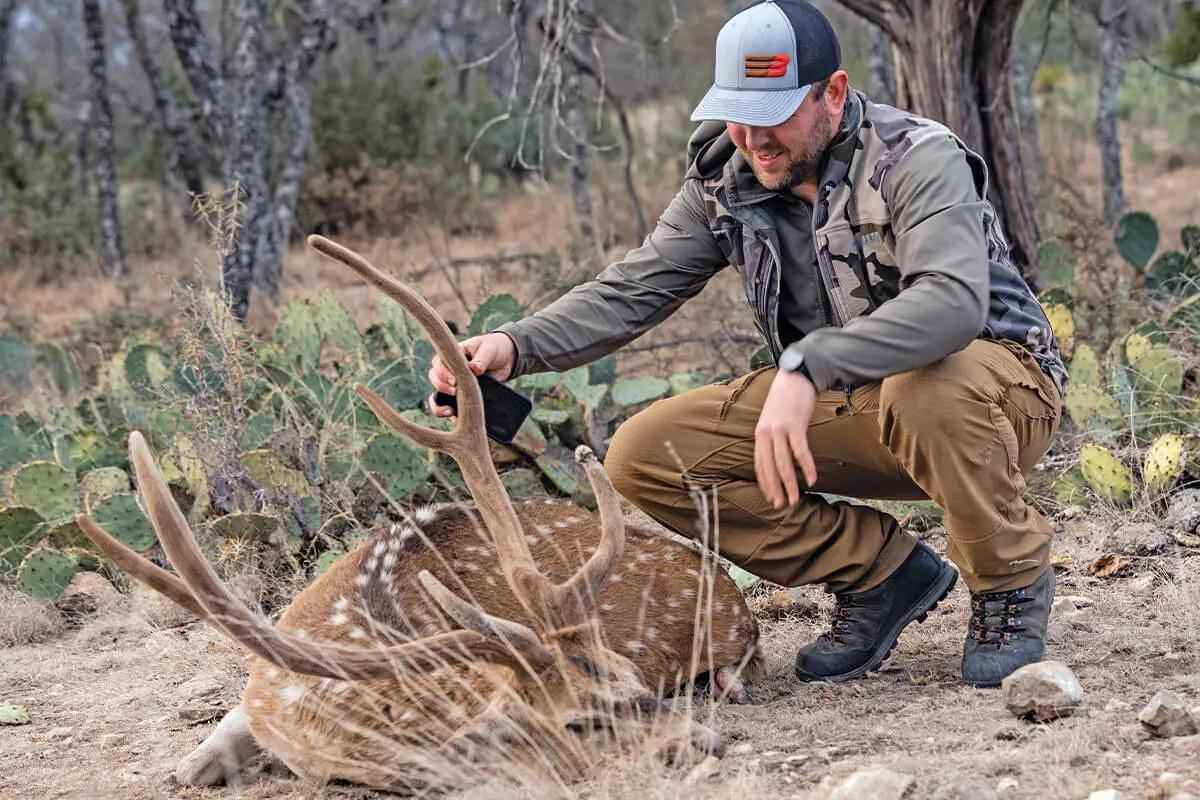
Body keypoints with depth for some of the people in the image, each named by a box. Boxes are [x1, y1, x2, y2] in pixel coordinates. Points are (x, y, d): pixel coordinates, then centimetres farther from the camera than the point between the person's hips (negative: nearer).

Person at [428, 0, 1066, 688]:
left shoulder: (917, 160, -21)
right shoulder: (725, 182, -1)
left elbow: (953, 301, -38)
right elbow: (631, 291, -3)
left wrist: (806, 365, -49)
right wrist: (515, 347, -22)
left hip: (997, 384, -6)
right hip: (842, 405, 6)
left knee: (927, 389, -43)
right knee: (645, 456, -11)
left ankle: (1012, 585, -12)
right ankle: (881, 572, 0)